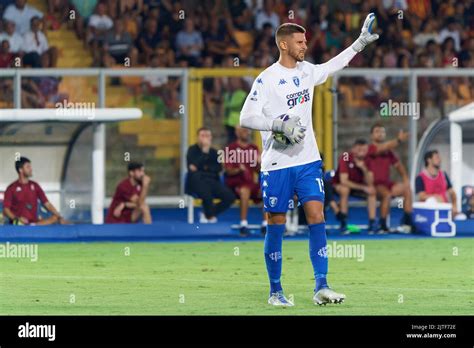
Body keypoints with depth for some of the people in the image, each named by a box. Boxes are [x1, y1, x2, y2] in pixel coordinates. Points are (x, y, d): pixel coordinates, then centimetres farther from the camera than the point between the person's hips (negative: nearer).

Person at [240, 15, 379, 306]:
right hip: (277, 164, -5)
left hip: (308, 161, 5)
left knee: (317, 217, -7)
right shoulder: (267, 79, -9)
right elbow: (246, 118, -14)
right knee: (276, 225, 1)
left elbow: (334, 65, 30)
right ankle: (275, 291, 12)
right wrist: (280, 125, -24)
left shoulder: (307, 71, 10)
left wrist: (361, 42, 31)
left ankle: (321, 287, -10)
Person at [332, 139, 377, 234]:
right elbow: (343, 181, -31)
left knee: (372, 191, -21)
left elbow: (369, 183, -19)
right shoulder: (345, 157, -26)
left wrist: (364, 169, -36)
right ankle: (343, 224, -29)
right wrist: (363, 187, -34)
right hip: (339, 185, -4)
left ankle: (372, 223, -19)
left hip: (358, 185, 4)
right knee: (345, 190, -35)